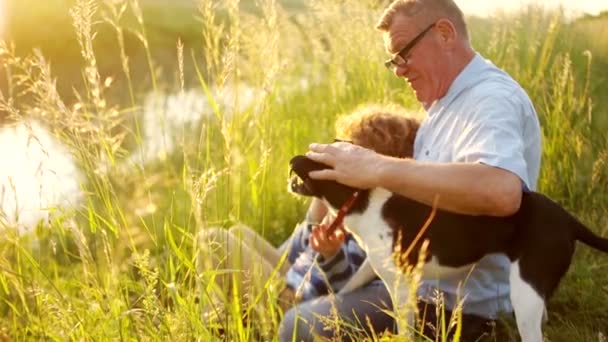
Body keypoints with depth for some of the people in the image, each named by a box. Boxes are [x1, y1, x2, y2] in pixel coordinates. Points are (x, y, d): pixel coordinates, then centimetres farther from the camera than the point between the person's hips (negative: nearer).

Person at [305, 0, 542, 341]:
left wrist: (378, 169, -35)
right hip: (428, 283, 9)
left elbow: (501, 191, -40)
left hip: (463, 306, -9)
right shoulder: (446, 102, 12)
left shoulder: (492, 99, -20)